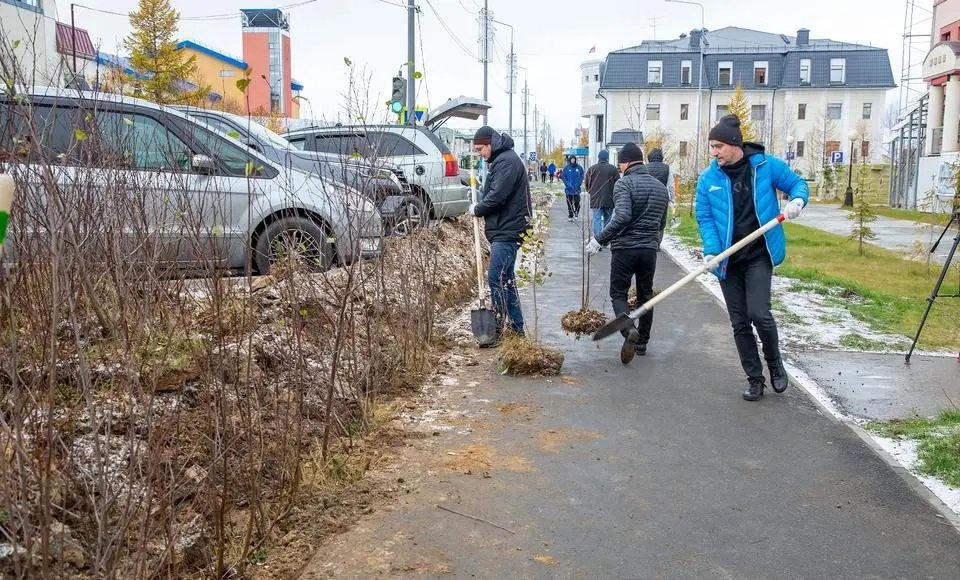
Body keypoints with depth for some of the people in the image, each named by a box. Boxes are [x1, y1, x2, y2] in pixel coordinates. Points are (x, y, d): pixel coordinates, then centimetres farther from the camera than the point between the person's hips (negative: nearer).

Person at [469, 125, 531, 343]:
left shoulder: (507, 161, -14)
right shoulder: (499, 160, 19)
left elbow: (497, 196, -22)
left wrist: (477, 209, -7)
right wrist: (480, 209, 6)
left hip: (507, 231, -11)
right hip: (502, 230, 11)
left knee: (496, 278, -11)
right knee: (506, 278, 13)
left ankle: (497, 330, -7)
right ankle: (517, 328, 21)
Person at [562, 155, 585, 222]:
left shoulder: (579, 167, 3)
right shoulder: (566, 168, 2)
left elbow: (581, 176, 6)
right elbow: (564, 177, 3)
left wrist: (579, 183, -7)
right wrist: (567, 184, -9)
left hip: (577, 188, 0)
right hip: (569, 189, 0)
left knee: (577, 201, -5)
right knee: (569, 203, 2)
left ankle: (576, 213, 17)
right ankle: (570, 216, 9)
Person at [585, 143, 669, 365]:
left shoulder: (624, 184, -10)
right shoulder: (660, 187, 11)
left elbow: (622, 217, -23)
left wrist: (599, 239, -18)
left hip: (624, 249, -5)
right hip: (650, 249, 5)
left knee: (618, 293, 6)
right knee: (645, 295, 16)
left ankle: (629, 329, -19)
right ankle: (642, 342, 21)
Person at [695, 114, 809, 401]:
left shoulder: (766, 165, -5)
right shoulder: (708, 178, -1)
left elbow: (797, 183, 7)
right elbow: (705, 217, -1)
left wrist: (797, 200, -16)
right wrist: (711, 250, -16)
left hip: (759, 256, -2)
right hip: (727, 259, 3)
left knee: (759, 314, -15)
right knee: (739, 323, 7)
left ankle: (775, 365, 14)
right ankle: (755, 379, 22)